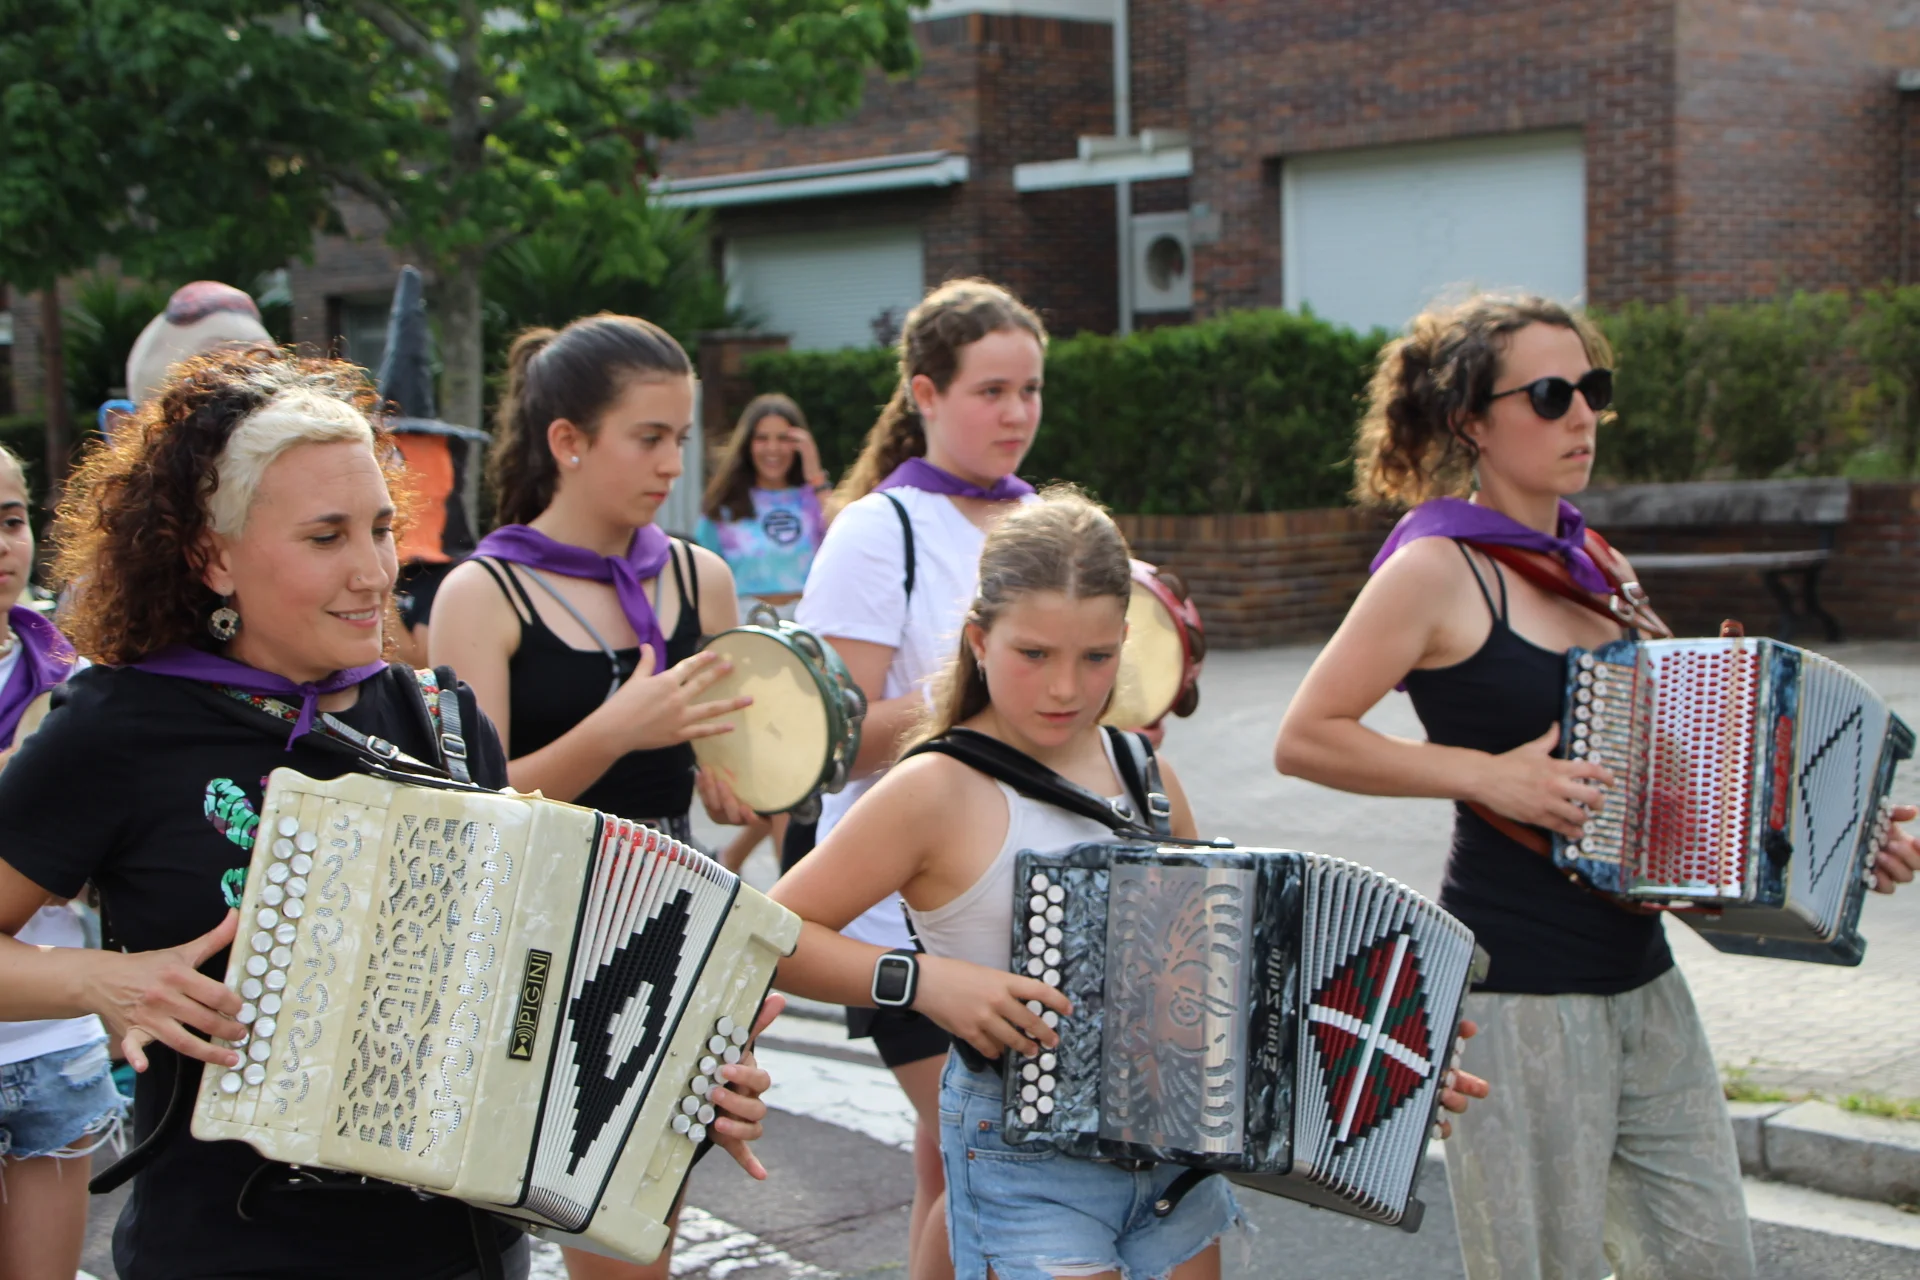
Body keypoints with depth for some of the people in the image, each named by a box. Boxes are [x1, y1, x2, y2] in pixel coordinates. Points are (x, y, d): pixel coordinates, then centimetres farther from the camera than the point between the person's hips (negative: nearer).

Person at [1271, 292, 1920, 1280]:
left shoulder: (1592, 565, 13)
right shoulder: (1438, 569, -10)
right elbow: (1305, 738, -13)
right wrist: (1487, 775, -19)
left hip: (1638, 974, 8)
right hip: (1519, 990, -8)